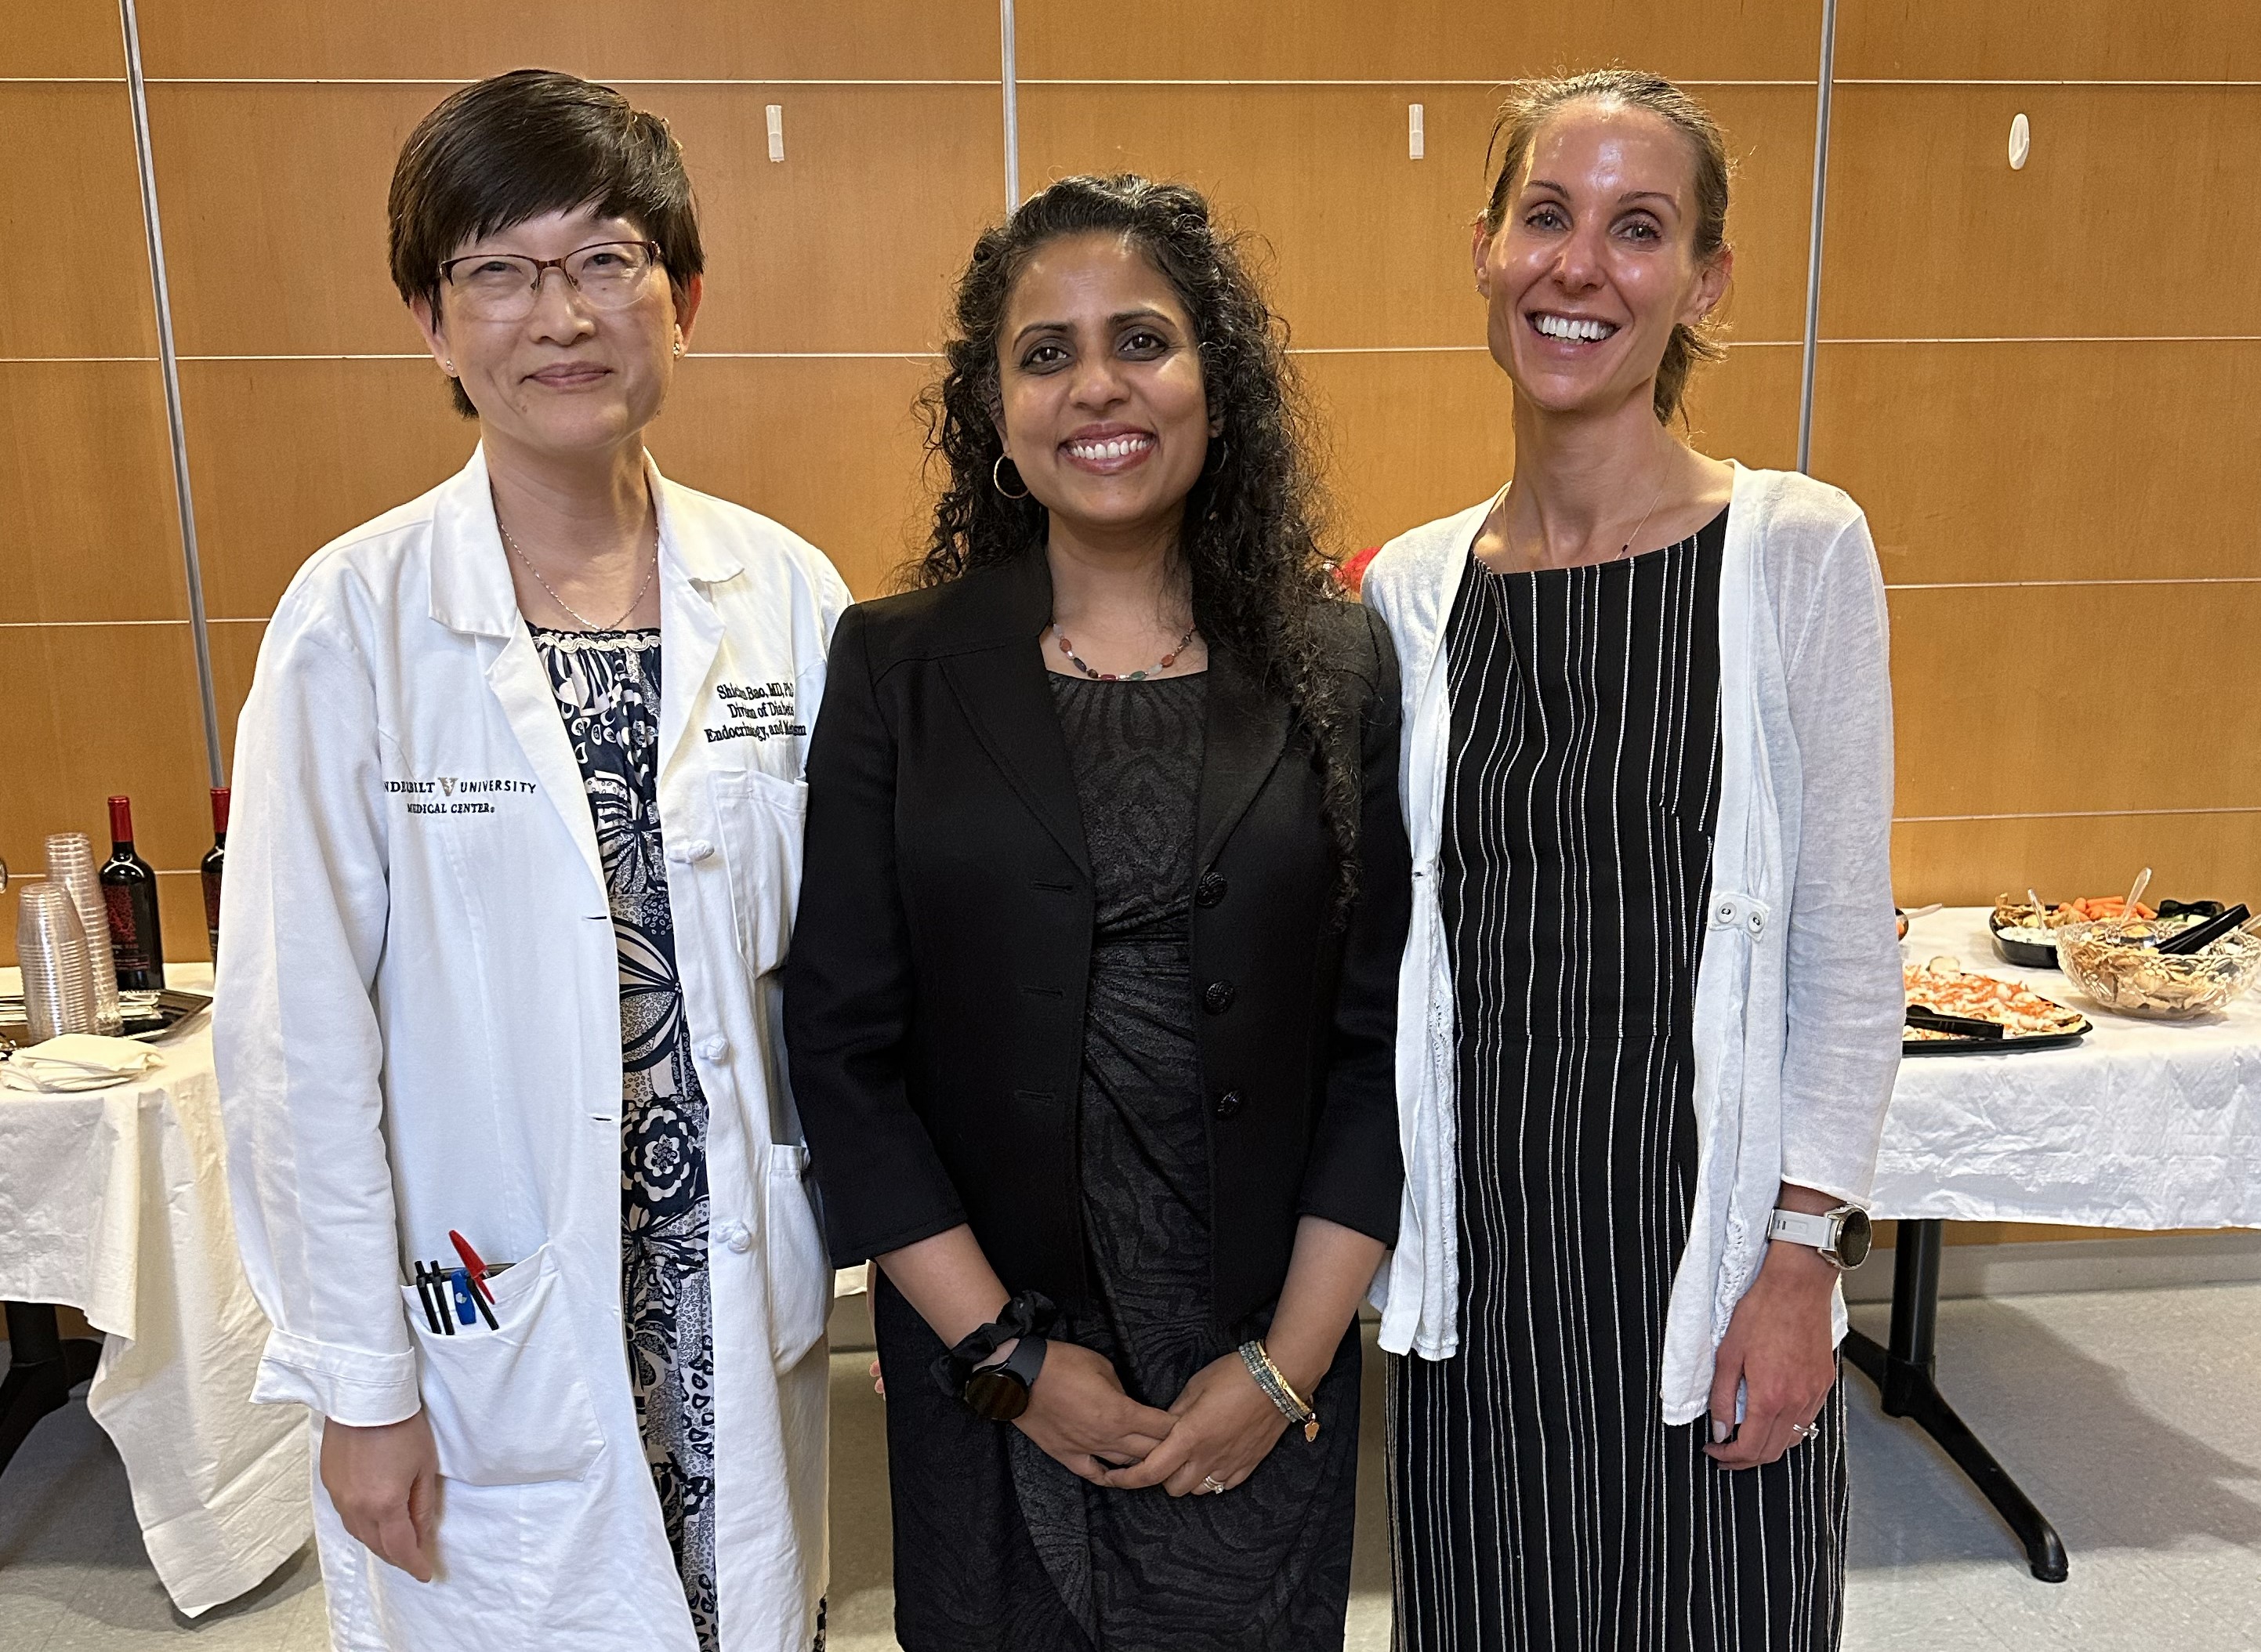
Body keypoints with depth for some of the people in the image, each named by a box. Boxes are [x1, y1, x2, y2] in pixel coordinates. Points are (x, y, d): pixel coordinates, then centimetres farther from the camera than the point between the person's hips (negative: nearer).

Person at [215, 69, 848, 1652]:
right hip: (492, 1332, -2)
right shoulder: (353, 619, -11)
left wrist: (848, 1215, 4)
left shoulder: (786, 592, -3)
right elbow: (302, 1035, -8)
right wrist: (358, 1380, -5)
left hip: (741, 1295, 3)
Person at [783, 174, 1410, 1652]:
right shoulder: (895, 667, -5)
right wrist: (1006, 1351, -9)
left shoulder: (1338, 669, -3)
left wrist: (1289, 1362, -7)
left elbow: (1383, 1041, -3)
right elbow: (843, 1047, -6)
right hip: (984, 1375, 0)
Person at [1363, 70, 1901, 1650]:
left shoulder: (1799, 550, -7)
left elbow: (1848, 956, -7)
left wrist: (1803, 1263, -10)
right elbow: (1392, 942, 7)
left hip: (1698, 1227, -2)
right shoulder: (1411, 586, 1)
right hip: (1474, 1247, 3)